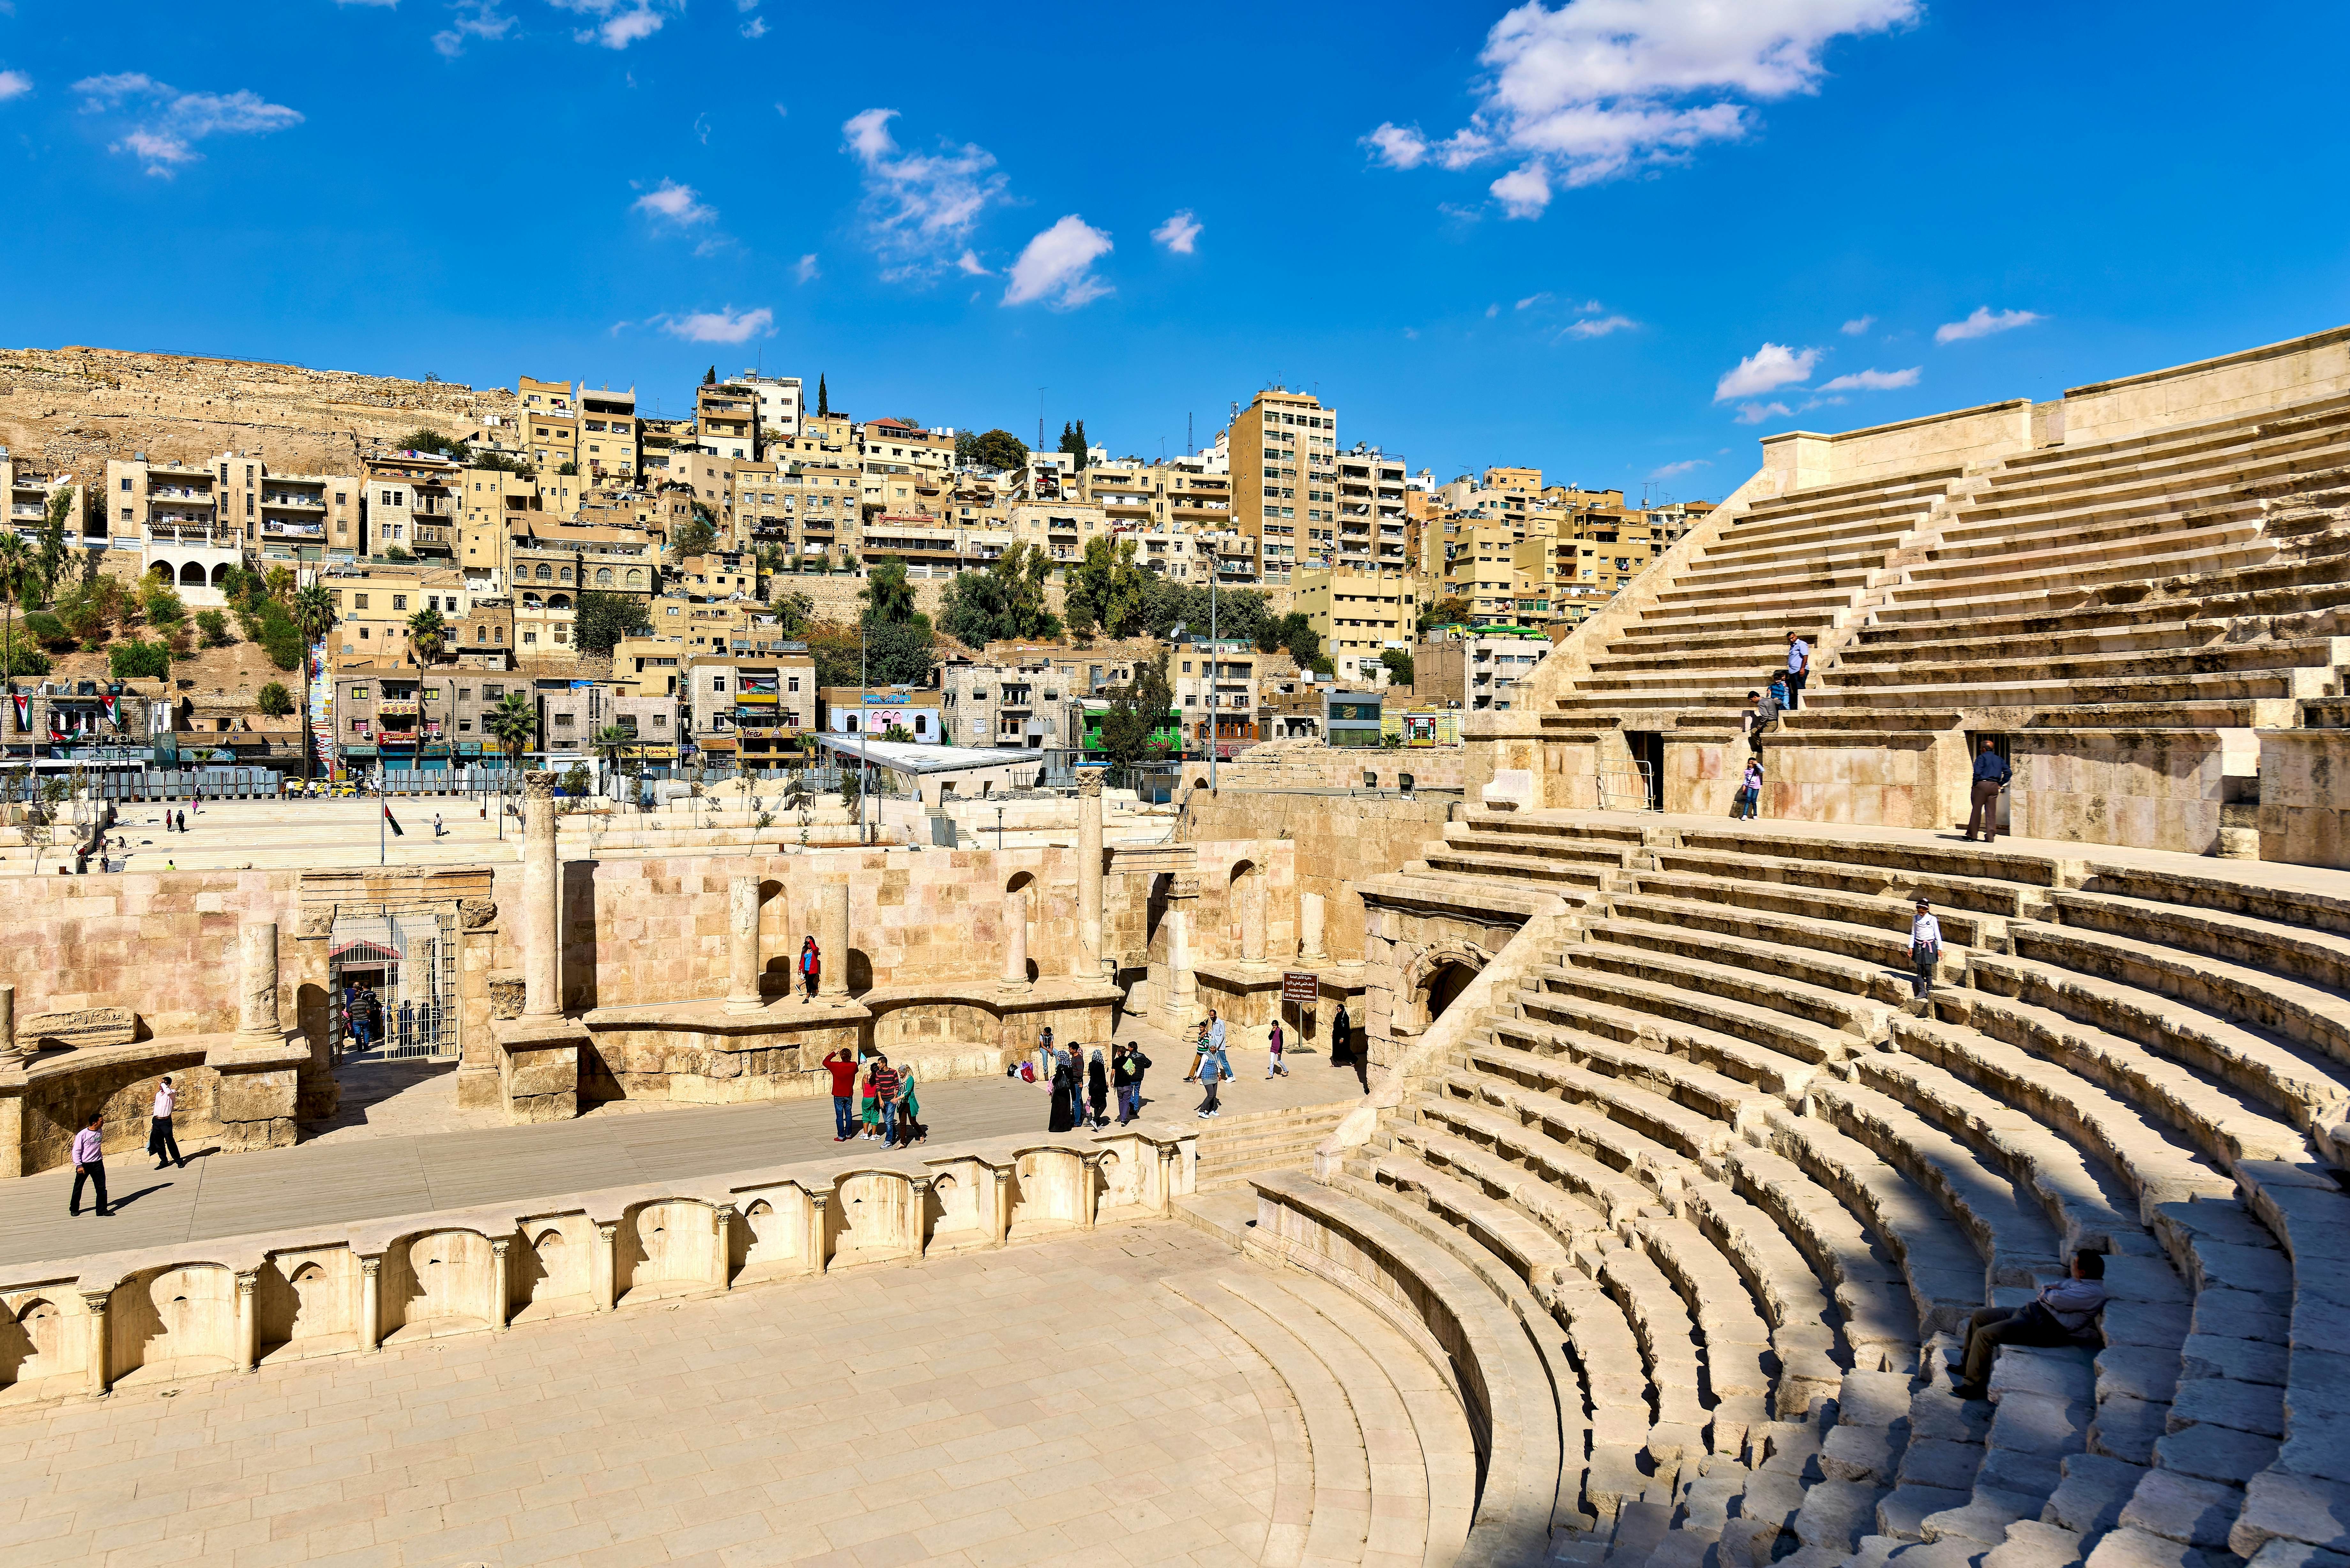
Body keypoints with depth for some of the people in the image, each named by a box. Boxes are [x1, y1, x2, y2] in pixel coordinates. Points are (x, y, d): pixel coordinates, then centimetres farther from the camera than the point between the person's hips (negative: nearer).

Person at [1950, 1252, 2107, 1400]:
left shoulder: (2093, 1293, -16)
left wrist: (2046, 1293, -4)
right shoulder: (2079, 1282, 16)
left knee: (1984, 1334, -18)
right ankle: (1967, 1366, 24)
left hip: (2041, 1325, -11)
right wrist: (2049, 1289, 1)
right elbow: (2045, 1288, 25)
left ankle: (1972, 1384, -6)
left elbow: (2056, 1299, -27)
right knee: (1978, 1318, 14)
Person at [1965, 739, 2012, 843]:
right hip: (1994, 786, 5)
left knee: (1977, 810, 0)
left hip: (1983, 784, -5)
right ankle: (1991, 836, 1)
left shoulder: (1981, 758, -1)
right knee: (1991, 812, 5)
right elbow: (2009, 772, 11)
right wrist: (2001, 784, 13)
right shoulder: (1999, 759, 16)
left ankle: (1972, 834, 2)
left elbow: (1978, 772, -13)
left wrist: (1975, 784, -5)